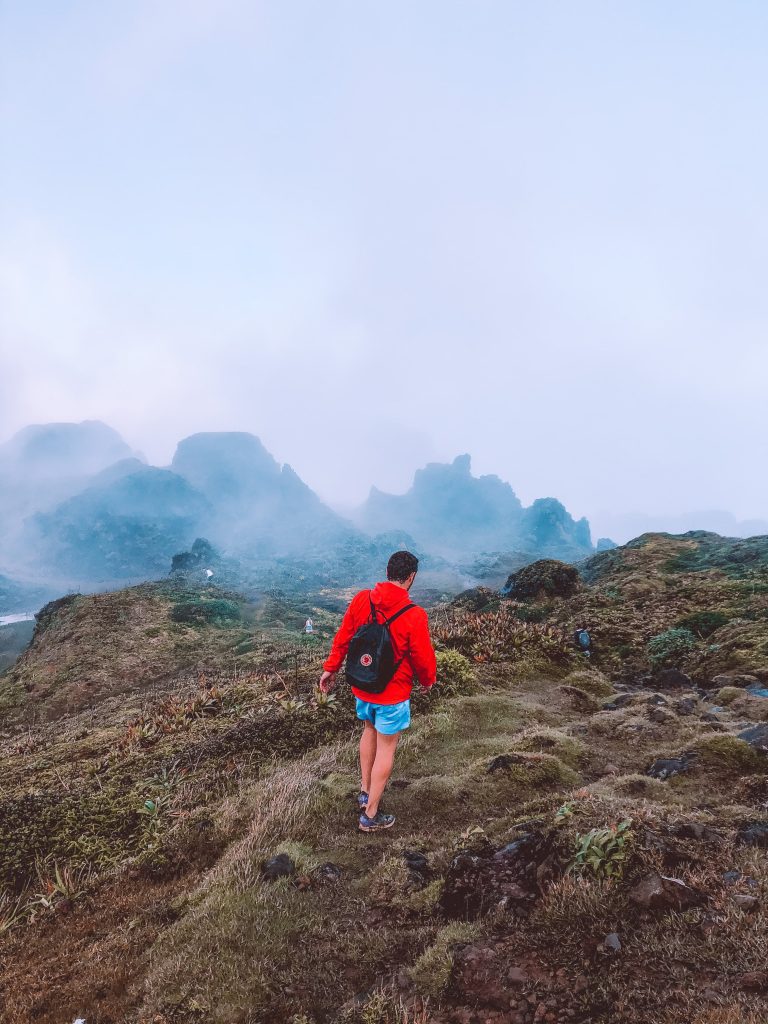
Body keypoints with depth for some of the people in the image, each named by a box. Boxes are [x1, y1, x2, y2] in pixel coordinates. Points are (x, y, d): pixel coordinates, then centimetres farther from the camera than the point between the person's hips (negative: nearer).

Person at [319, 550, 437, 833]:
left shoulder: (361, 600, -11)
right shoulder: (414, 615, -24)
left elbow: (342, 639, -1)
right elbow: (423, 658, -15)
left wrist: (330, 669, 12)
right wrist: (428, 680, 6)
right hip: (393, 694, -5)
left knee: (369, 730, 29)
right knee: (386, 748, 10)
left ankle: (365, 791, 40)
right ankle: (370, 815, 20)